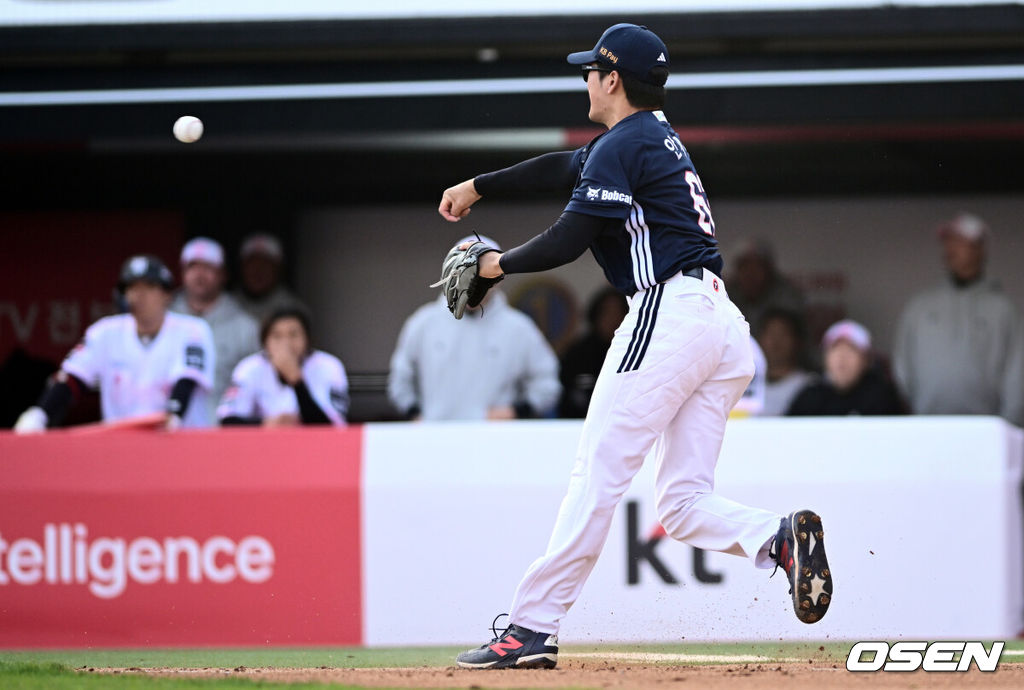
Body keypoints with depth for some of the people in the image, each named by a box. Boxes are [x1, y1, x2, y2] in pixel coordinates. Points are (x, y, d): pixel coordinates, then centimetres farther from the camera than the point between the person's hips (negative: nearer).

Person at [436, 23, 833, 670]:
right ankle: (777, 536, -19)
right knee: (684, 504, 7)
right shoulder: (658, 138, 25)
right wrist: (479, 187, 45)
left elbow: (567, 241, -9)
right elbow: (565, 167, 38)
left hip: (668, 314, -10)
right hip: (725, 321, 10)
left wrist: (500, 264, 9)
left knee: (599, 475, -9)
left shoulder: (624, 146, -5)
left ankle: (532, 628, -10)